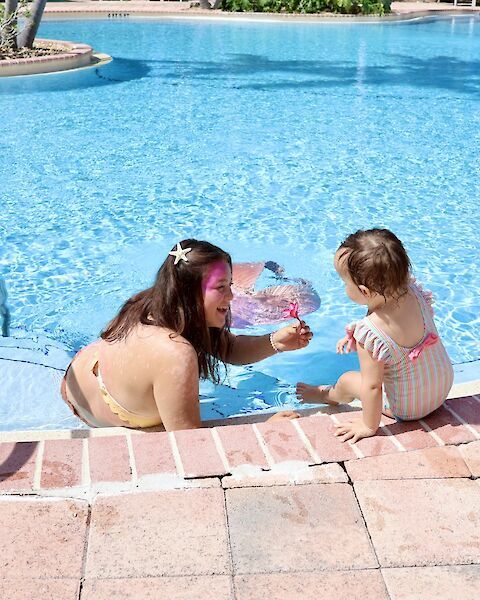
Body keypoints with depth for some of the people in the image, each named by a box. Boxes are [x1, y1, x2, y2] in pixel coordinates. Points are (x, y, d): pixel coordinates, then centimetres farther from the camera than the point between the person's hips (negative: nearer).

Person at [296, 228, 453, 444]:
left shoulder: (370, 333, -37)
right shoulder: (413, 291, -18)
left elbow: (371, 386, -27)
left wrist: (369, 426, -13)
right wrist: (356, 336, 4)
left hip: (408, 407, -5)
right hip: (444, 384, 6)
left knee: (347, 380, 17)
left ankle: (326, 395, 49)